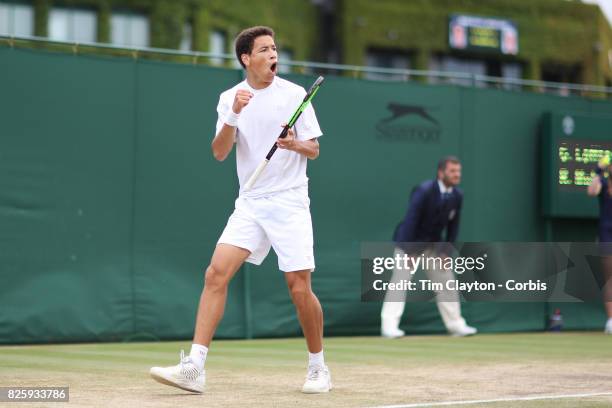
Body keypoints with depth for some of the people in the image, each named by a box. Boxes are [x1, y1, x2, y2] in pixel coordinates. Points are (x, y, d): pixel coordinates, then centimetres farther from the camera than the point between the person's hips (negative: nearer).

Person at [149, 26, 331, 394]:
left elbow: (314, 150, 3)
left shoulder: (294, 94, -1)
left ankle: (318, 367, 16)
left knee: (300, 287, -5)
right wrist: (234, 115, -18)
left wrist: (295, 145, -19)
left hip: (289, 201, -2)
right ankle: (194, 368, -13)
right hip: (249, 204, 2)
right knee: (216, 273, -12)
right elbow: (220, 153, -3)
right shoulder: (230, 98, 6)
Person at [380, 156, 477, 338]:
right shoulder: (424, 191, -24)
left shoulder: (457, 195, -4)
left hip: (433, 244, 7)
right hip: (410, 242, -6)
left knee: (446, 280, 8)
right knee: (400, 281, -12)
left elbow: (453, 225, 3)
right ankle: (389, 326, -14)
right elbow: (411, 220, -26)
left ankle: (455, 325, 17)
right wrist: (407, 252, -28)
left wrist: (446, 252, -4)